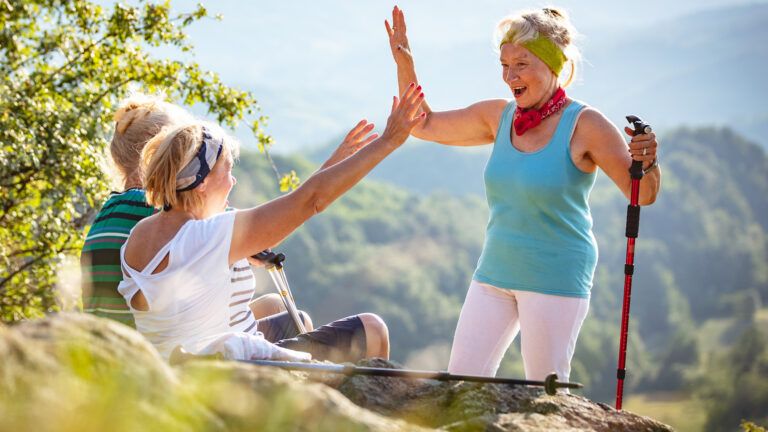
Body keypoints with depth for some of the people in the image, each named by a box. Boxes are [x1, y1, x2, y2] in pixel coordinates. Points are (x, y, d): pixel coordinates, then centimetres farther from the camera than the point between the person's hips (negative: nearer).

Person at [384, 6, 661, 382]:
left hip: (556, 278, -6)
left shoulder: (584, 125, -13)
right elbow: (424, 125, 12)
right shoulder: (498, 117, 4)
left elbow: (643, 195, -13)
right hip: (495, 272, 6)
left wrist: (647, 163, -35)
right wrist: (404, 65, 1)